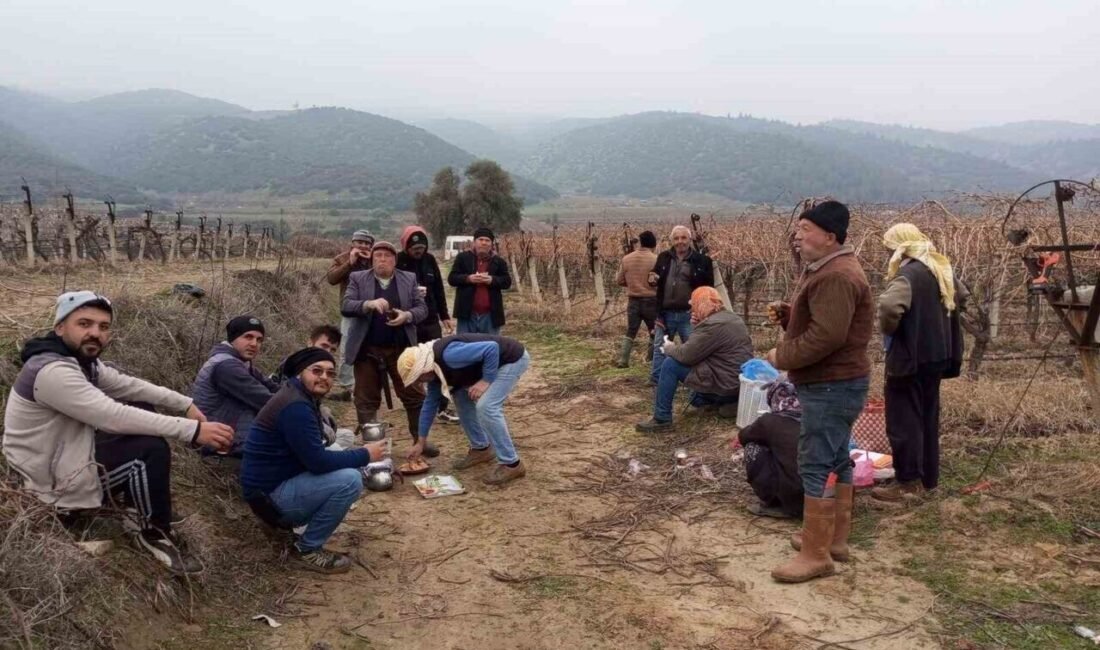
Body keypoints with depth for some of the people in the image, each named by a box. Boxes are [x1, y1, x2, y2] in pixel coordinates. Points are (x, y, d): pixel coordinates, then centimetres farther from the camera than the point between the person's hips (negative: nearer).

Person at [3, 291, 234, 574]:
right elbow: (115, 418, -33)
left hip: (70, 452, 10)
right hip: (58, 482, -10)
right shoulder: (52, 371, -28)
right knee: (152, 449, -24)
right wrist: (192, 430, -34)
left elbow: (130, 386, 8)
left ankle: (131, 494, 18)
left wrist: (186, 404, -3)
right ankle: (155, 535, -5)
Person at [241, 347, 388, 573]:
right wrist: (365, 455, -15)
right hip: (270, 494, -10)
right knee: (350, 479, -22)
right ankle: (307, 549, -6)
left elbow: (314, 455, 13)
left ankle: (289, 520, 14)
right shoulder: (296, 406, -22)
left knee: (347, 467, 14)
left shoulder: (303, 397, 10)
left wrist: (357, 455, 1)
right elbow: (318, 462, -26)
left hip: (279, 481, 10)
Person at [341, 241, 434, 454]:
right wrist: (369, 304, -27)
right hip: (367, 350, -1)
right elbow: (345, 307, -9)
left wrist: (407, 315, -17)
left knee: (414, 396, 5)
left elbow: (422, 308, 5)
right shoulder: (357, 279, 2)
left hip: (401, 349, 1)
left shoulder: (409, 279, 6)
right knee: (366, 400, 5)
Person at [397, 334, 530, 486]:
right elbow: (430, 402, 13)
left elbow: (491, 348, -32)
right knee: (461, 398, 10)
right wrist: (421, 442, 17)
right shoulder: (434, 368, 1)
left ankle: (512, 464, -10)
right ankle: (481, 449, 22)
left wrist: (486, 381, -24)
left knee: (486, 407, -19)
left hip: (513, 358, -10)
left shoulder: (449, 355, -30)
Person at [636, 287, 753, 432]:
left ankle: (662, 419, -5)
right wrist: (697, 327, 5)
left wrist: (669, 348, 2)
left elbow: (686, 355, -19)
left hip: (725, 383, -10)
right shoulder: (732, 318, 12)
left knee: (670, 364, -9)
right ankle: (728, 401, 22)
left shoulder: (713, 324, -20)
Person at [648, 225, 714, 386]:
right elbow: (655, 280, 15)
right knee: (659, 349, 11)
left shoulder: (702, 260, -5)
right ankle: (656, 382, 22)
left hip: (689, 315, -3)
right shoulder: (663, 258, 4)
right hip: (665, 313, 3)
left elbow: (709, 288, -2)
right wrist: (652, 280, -9)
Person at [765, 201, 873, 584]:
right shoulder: (827, 270, 15)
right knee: (836, 461, 17)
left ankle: (816, 555, -1)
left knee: (816, 466, -8)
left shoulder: (836, 277, -21)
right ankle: (835, 538, 28)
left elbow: (827, 335, -28)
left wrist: (782, 357, -18)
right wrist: (788, 315, 4)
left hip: (831, 386, -11)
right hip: (835, 383, 11)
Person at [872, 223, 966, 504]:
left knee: (904, 420, -2)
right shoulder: (941, 269, 9)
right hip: (937, 354, 9)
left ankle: (909, 483, 2)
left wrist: (888, 330, -17)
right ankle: (929, 476, 26)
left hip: (910, 356, -9)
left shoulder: (909, 274, -20)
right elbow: (961, 296, 28)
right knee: (928, 417, 17)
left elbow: (889, 306, -37)